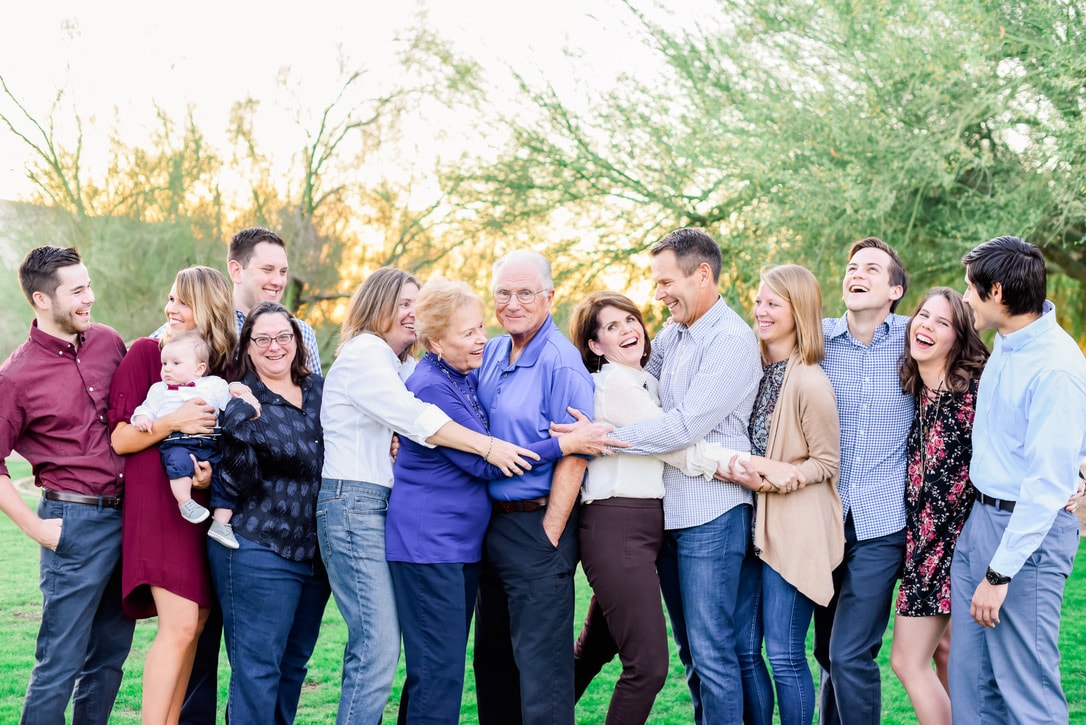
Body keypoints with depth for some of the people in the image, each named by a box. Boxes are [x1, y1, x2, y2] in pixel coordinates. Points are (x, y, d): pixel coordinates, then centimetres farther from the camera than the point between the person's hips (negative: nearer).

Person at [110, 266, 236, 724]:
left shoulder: (223, 367, 12)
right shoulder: (145, 353, -1)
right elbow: (120, 439, -5)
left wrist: (211, 473, -4)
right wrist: (173, 421, -21)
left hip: (207, 506, 5)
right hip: (158, 502, -5)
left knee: (192, 625, 4)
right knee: (179, 626, -13)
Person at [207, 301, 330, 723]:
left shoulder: (319, 390, 10)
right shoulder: (242, 405, -6)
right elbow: (237, 486, -10)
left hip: (315, 553, 6)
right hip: (259, 553, -6)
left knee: (294, 663, 14)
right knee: (258, 667, -5)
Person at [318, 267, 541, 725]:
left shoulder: (402, 365, 23)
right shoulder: (363, 354, -7)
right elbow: (414, 418, -19)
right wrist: (488, 446, -24)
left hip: (388, 508, 9)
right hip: (354, 505, -9)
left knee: (373, 644, 8)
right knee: (378, 648, -13)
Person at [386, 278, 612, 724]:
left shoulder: (466, 377, 11)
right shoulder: (431, 387, -17)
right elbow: (485, 463, -17)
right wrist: (564, 445, -18)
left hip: (462, 543, 9)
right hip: (428, 544, -9)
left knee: (442, 667, 12)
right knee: (439, 672, -8)